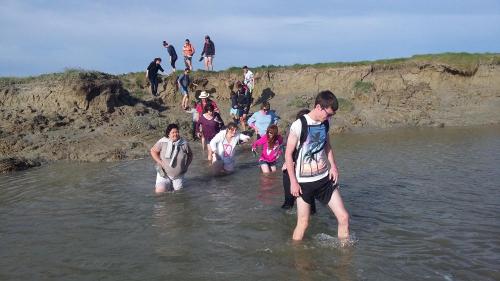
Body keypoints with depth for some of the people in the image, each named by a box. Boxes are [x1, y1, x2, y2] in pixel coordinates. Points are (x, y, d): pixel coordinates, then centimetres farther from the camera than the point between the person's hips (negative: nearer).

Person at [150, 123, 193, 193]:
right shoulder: (162, 142, -15)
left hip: (178, 175, 2)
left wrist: (186, 166, -1)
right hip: (164, 173, -2)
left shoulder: (184, 144, -10)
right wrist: (160, 162, -11)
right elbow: (153, 151, -2)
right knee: (160, 191, -16)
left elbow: (190, 155, 7)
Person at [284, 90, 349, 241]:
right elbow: (288, 154, -11)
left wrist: (333, 165, 6)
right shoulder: (299, 125, -16)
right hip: (304, 182, -5)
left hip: (325, 178, 6)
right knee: (303, 223, 2)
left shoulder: (325, 123, 4)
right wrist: (293, 181, -12)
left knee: (344, 217, 3)